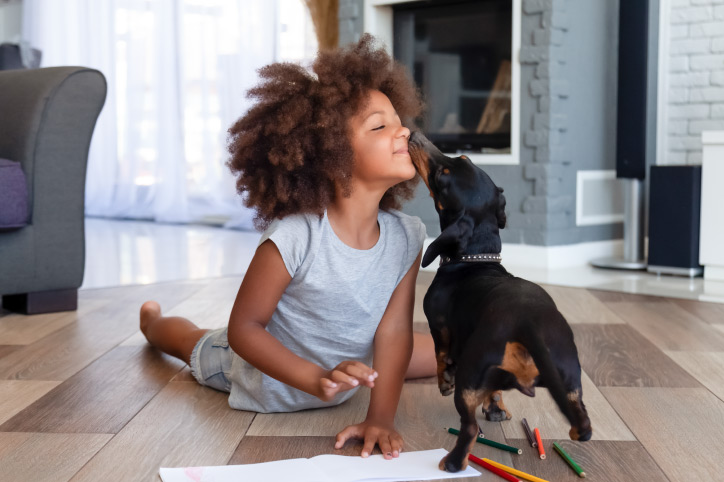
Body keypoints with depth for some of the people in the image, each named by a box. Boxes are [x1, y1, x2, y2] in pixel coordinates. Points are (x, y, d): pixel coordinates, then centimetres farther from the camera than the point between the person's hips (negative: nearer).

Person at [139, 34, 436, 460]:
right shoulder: (293, 238, -40)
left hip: (346, 365, 4)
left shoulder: (406, 237, -25)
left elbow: (393, 331, -20)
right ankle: (153, 319, 62)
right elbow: (243, 328, -32)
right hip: (266, 378, -4)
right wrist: (316, 380, -42)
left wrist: (381, 417, -26)